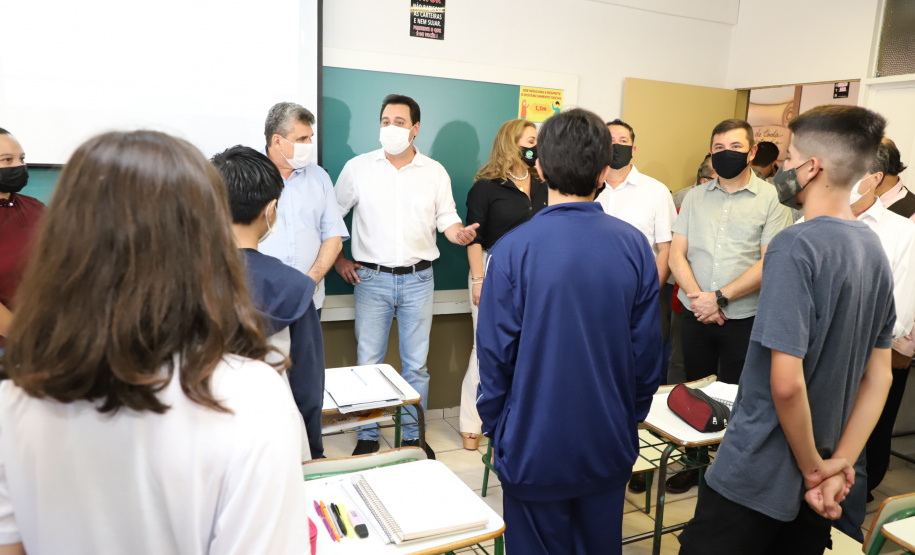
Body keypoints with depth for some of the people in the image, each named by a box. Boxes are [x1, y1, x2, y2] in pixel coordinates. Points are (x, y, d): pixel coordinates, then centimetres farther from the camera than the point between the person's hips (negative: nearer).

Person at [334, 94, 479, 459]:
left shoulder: (435, 172, 6)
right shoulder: (358, 167, 2)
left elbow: (447, 220, 6)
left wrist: (460, 233, -16)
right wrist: (339, 260, 3)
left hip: (418, 279, 1)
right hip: (371, 279, 0)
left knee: (416, 364, 7)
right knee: (368, 363, 4)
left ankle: (413, 435, 23)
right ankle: (367, 437, 21)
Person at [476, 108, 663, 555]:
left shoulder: (513, 249, -18)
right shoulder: (635, 246, -8)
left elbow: (495, 354, -13)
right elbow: (647, 350, -2)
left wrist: (493, 427, 3)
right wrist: (631, 417, 13)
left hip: (535, 447, -3)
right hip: (610, 446, 3)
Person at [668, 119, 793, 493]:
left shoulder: (771, 200, -3)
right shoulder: (695, 197, 8)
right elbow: (677, 254, 3)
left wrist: (719, 298, -16)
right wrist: (699, 297, -12)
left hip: (744, 318, -3)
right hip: (695, 315, 4)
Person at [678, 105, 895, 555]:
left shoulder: (795, 246, -21)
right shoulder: (873, 249, 4)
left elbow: (786, 382, -26)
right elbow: (879, 375, 7)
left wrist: (814, 468, -11)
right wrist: (840, 464, 3)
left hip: (755, 481, -8)